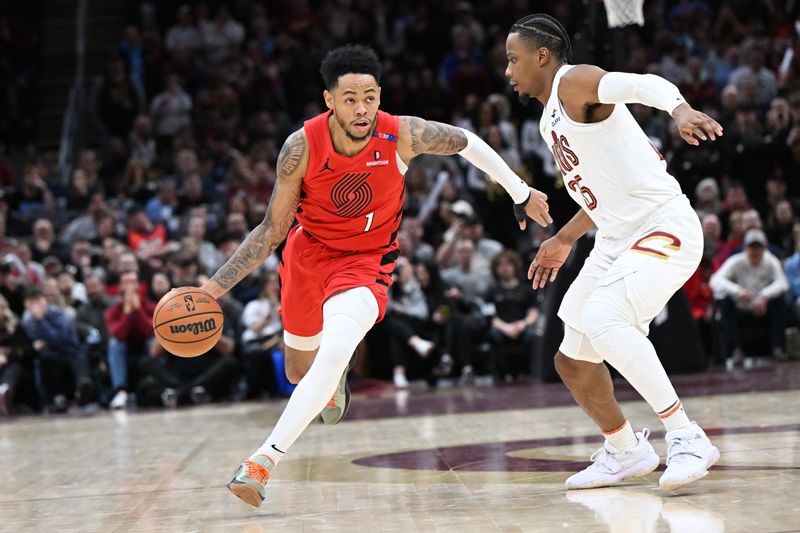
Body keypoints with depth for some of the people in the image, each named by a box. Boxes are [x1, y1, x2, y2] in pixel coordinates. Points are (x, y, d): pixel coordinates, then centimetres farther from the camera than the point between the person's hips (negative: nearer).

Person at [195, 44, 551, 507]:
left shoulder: (404, 136, -24)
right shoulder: (302, 147, -23)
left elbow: (466, 142, -2)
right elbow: (273, 229, -12)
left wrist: (520, 192, 7)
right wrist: (216, 286, -20)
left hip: (367, 261, -2)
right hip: (308, 249, 3)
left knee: (332, 357, -29)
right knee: (300, 370, 20)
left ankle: (264, 460, -24)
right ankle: (333, 383, 59)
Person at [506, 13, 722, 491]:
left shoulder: (574, 82, -11)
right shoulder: (551, 119, 17)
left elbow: (645, 84, -31)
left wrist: (680, 109, -52)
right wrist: (565, 240, 33)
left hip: (664, 229, -10)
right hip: (617, 238, 10)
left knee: (602, 318, -33)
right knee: (572, 360, 13)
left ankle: (687, 438, -28)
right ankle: (625, 451, 34)